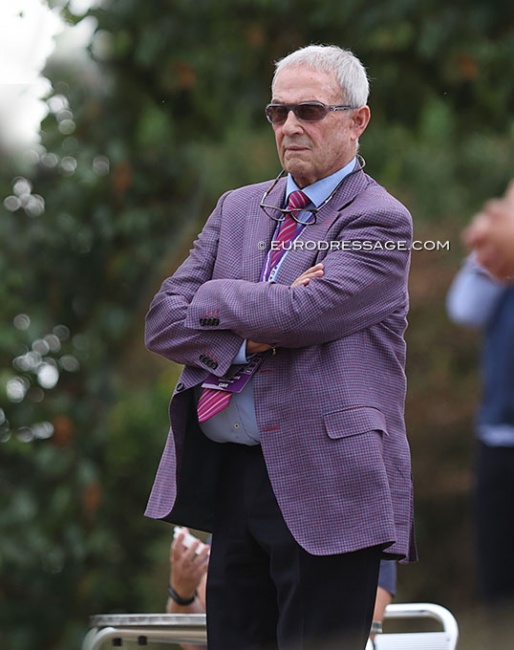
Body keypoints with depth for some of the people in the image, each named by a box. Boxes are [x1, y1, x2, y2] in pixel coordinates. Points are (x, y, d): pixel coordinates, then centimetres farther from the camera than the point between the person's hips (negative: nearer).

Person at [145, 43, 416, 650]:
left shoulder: (379, 221, -4)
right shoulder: (237, 208, 17)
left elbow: (303, 313, -19)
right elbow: (163, 322, 8)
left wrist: (213, 299, -1)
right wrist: (247, 338, -10)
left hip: (324, 490, -6)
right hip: (228, 480, 6)